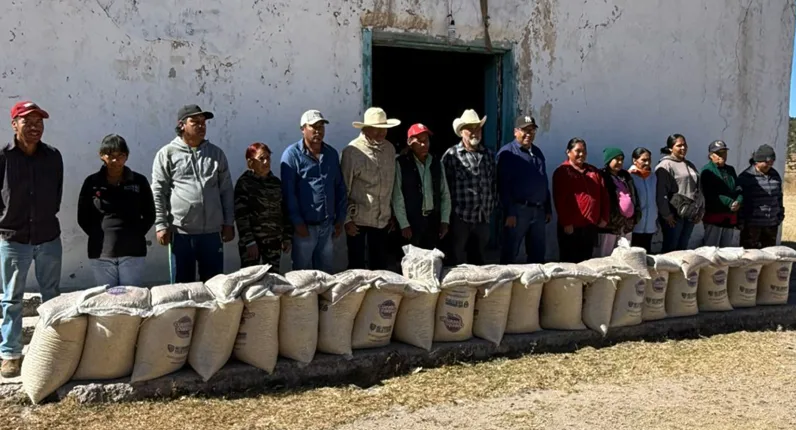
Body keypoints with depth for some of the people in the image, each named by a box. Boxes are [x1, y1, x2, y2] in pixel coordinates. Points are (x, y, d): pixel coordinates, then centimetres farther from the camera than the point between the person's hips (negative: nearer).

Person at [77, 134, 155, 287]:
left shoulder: (139, 181, 4)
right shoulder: (92, 182, 4)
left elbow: (149, 215, 9)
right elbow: (83, 217, 8)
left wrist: (136, 234, -2)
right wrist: (99, 236, -2)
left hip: (133, 252, 0)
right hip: (102, 253, 0)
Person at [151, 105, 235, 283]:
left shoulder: (216, 153, 12)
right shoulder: (167, 154, 1)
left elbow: (226, 190, 12)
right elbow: (158, 192, -1)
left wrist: (229, 223, 8)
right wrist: (161, 225, -7)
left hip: (212, 231, 3)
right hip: (180, 232, -3)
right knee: (182, 285, 7)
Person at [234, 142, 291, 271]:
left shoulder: (276, 182, 10)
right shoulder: (244, 183, -6)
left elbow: (284, 211, 13)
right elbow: (241, 216, -12)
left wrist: (287, 237, 9)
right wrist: (249, 242, -17)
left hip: (274, 240, 5)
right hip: (252, 240, -5)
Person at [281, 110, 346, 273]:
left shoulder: (332, 153, 10)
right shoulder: (292, 154, -7)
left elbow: (340, 188, 14)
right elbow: (288, 192, -11)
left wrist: (340, 218, 10)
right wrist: (297, 222, -15)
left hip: (327, 225, 5)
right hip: (304, 225, -5)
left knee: (327, 273, 14)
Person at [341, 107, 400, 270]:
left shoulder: (390, 149, 5)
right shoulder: (352, 151, -13)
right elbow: (343, 188, -10)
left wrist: (391, 213, 13)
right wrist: (347, 219, -10)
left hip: (382, 219, 5)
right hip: (358, 218, -5)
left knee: (380, 264, 13)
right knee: (357, 265, 5)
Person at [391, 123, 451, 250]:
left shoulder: (437, 164, 10)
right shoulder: (401, 164, -4)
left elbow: (445, 194, 11)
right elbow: (397, 197, -6)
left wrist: (445, 221, 4)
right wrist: (404, 224, -10)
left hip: (433, 221, 4)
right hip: (411, 221, -4)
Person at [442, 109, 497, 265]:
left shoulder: (488, 154, 12)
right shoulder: (451, 155, -5)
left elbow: (493, 183, 16)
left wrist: (492, 206, 11)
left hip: (483, 218, 5)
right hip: (460, 217, -5)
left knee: (479, 261, 14)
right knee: (456, 264, 2)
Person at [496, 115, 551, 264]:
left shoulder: (537, 152, 17)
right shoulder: (507, 152, -6)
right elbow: (503, 185, -12)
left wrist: (548, 209, 17)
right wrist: (509, 213, -18)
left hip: (538, 210, 7)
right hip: (518, 210, -7)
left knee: (538, 254, 12)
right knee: (510, 255, -1)